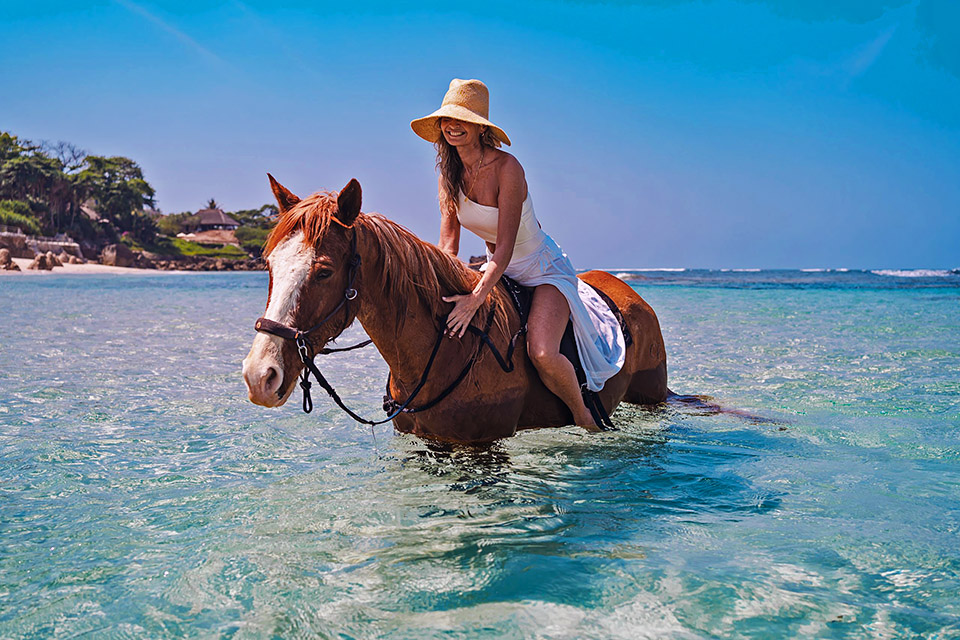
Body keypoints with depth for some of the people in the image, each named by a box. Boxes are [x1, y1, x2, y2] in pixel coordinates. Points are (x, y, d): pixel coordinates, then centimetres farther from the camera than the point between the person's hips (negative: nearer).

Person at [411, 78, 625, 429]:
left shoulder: (507, 168, -25)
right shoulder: (449, 174, -5)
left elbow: (505, 247, -29)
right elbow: (448, 245, -6)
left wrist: (475, 299, -39)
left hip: (543, 269, -7)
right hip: (499, 271, 7)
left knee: (542, 353, -28)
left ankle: (582, 414, 0)